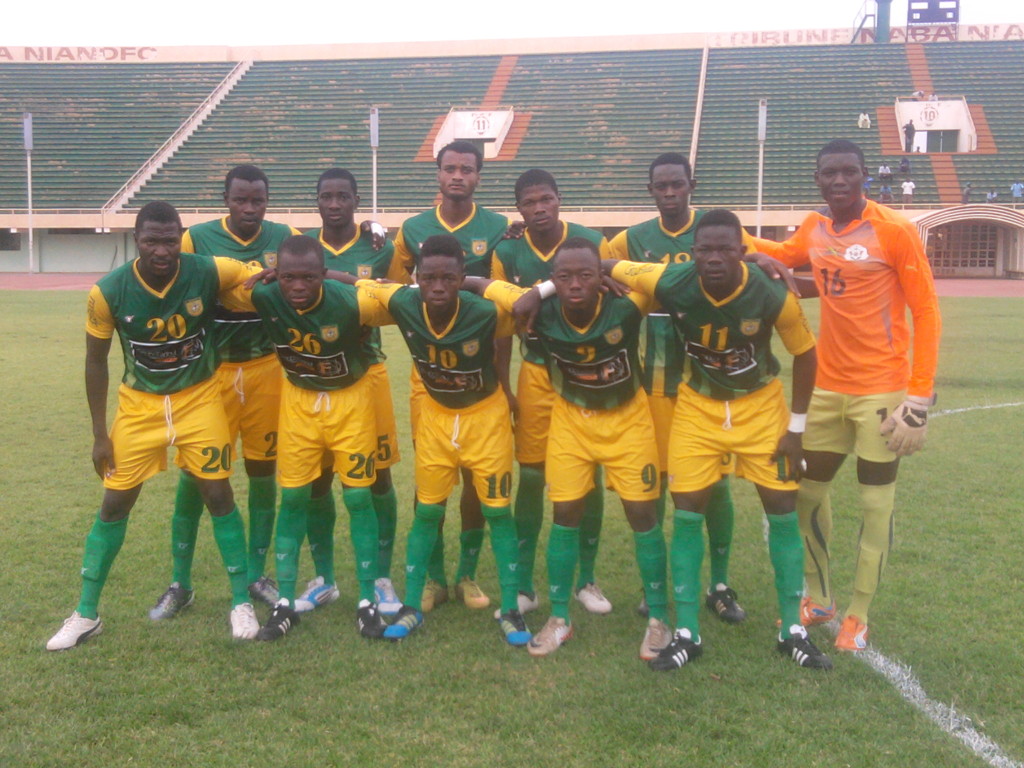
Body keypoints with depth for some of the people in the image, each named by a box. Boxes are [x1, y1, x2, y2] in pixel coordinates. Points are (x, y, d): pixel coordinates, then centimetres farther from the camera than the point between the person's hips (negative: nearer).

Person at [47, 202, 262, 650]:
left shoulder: (209, 273, -21)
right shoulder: (109, 292, -18)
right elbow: (95, 361, -5)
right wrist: (99, 434, -3)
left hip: (199, 397, 0)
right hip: (140, 402, 1)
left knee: (217, 494, -2)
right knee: (115, 502, 4)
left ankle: (241, 602, 14)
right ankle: (85, 614, 19)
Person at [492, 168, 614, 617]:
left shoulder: (592, 243, -9)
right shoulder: (507, 253, -5)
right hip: (537, 373, 1)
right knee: (530, 476, 3)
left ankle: (587, 581, 22)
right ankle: (524, 586, 15)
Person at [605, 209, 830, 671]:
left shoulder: (772, 295, -24)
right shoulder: (671, 284, -25)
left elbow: (804, 354, -8)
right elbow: (603, 268, -9)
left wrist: (796, 429, -7)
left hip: (760, 405, 0)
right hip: (697, 406, 0)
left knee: (782, 511, 0)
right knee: (687, 512, -3)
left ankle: (792, 631, 16)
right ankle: (686, 634, 9)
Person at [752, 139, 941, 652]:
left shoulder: (894, 231, -12)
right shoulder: (813, 230, 4)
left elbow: (926, 314, -11)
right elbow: (784, 256, 27)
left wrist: (919, 397, -15)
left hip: (883, 390, -6)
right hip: (828, 387, 6)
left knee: (876, 503, 4)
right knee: (808, 491, 13)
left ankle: (858, 615, 18)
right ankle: (819, 599, 31)